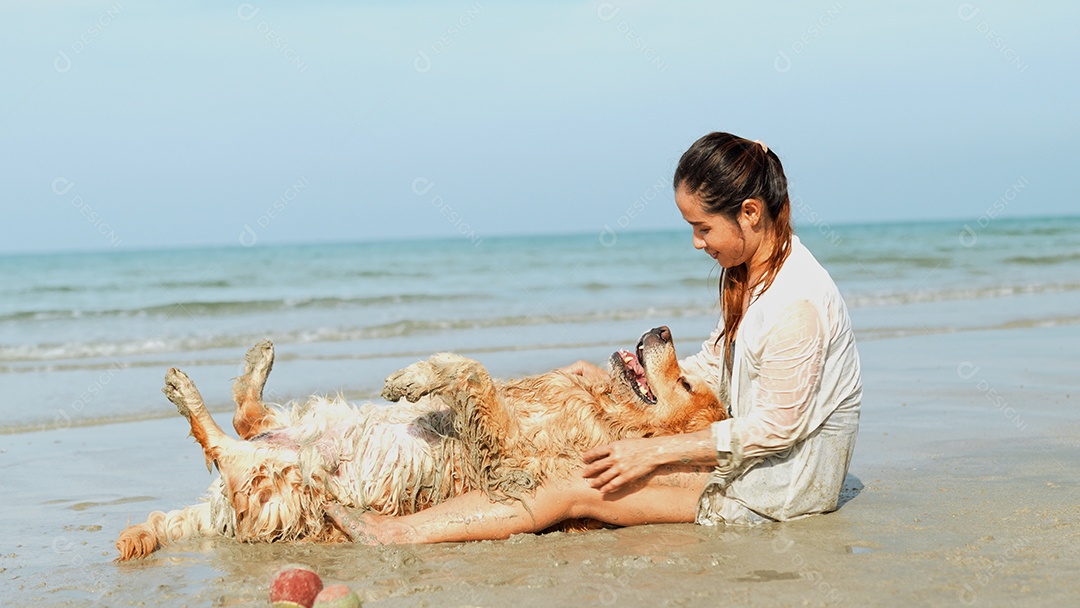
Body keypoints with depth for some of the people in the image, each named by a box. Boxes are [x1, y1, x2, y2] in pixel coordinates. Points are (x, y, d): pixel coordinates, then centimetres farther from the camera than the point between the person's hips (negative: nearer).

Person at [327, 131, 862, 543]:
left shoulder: (797, 300, -24)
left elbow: (775, 426, -23)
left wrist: (654, 451, -20)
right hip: (749, 455, 9)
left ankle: (398, 533, -13)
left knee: (578, 490, -15)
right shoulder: (748, 271, 7)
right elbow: (713, 367, 14)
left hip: (784, 480, -9)